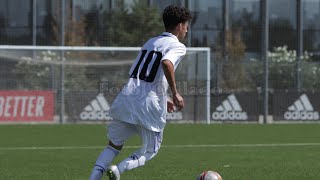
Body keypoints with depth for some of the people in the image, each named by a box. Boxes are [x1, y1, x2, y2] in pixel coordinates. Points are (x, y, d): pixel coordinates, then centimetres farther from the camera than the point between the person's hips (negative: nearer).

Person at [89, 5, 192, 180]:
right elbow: (166, 63, -23)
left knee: (114, 145, 17)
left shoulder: (149, 42, 24)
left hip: (127, 96, 6)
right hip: (150, 105, -6)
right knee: (150, 151, 14)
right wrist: (175, 93, -15)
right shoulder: (177, 46, 0)